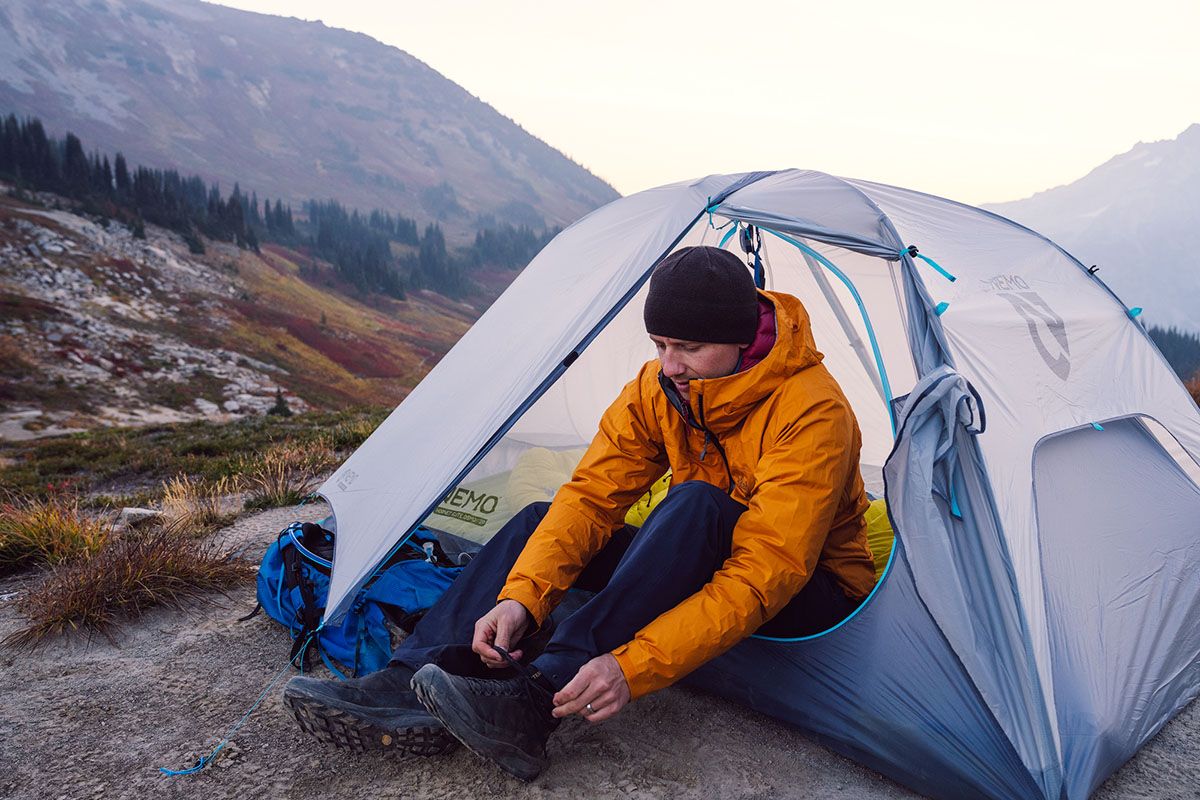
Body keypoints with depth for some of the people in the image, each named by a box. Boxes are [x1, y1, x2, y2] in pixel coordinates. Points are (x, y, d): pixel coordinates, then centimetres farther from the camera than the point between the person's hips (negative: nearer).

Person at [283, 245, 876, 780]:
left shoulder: (811, 412, -28)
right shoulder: (659, 387, -8)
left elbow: (767, 571, -35)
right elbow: (593, 494, -14)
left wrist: (633, 667, -42)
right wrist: (521, 596, -30)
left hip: (811, 596, -6)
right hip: (699, 565, 6)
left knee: (697, 504, -37)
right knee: (542, 521, -10)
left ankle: (535, 703, -38)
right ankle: (416, 683, -23)